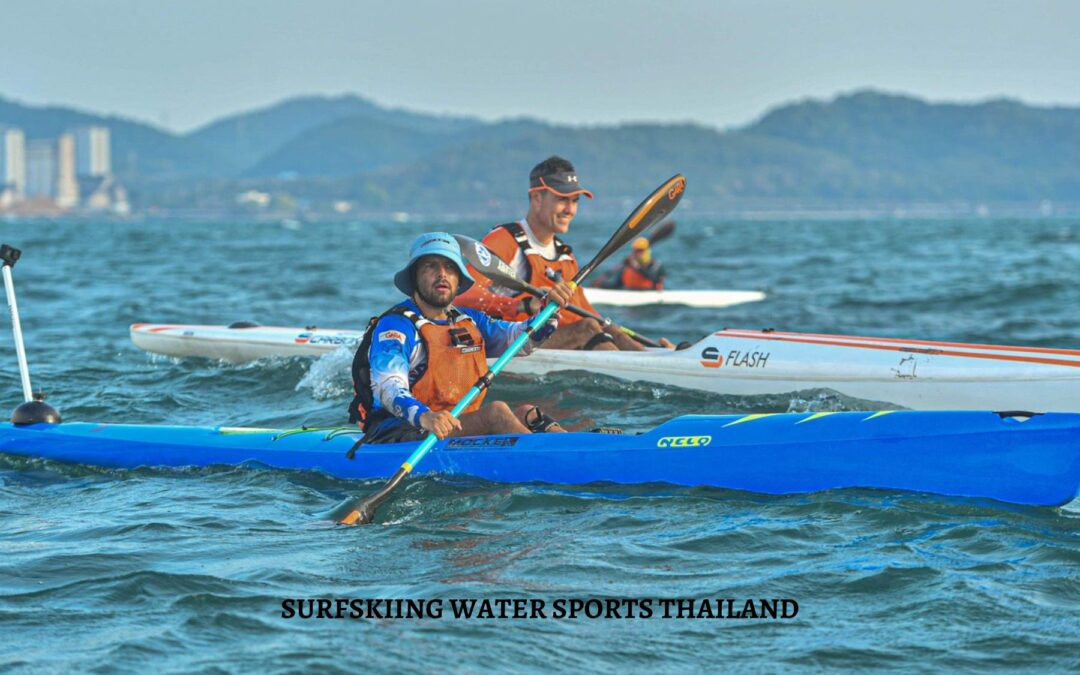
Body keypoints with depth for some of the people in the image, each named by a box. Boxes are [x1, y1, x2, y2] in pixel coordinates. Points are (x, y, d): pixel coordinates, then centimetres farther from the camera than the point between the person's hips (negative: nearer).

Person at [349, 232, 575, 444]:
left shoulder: (468, 320, 19)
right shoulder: (395, 326, -9)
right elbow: (389, 387, -24)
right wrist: (423, 416, -46)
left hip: (458, 431, 8)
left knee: (527, 414, -13)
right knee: (495, 412, -26)